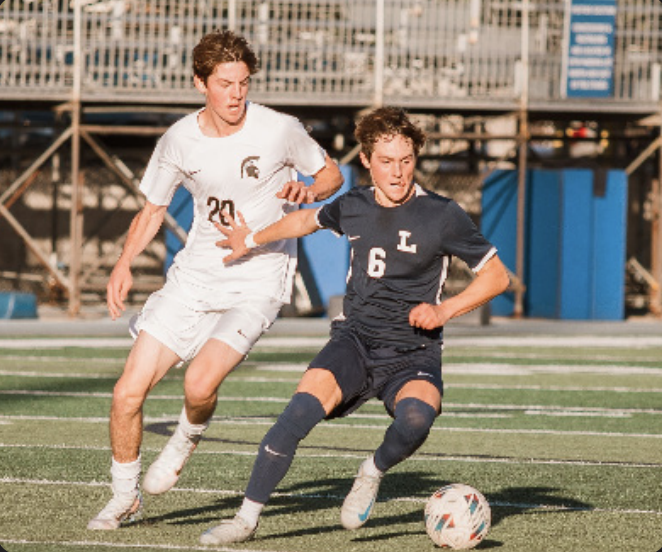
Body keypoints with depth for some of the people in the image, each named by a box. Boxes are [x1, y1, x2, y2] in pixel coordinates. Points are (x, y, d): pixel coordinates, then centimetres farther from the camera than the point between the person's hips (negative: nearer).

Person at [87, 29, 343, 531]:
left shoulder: (280, 131, -10)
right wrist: (124, 263, -4)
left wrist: (308, 192, -17)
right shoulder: (179, 141, -1)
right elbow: (153, 209, 13)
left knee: (200, 382, -27)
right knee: (128, 392, -4)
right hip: (195, 276, 4)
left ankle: (189, 436, 10)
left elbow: (331, 174, 7)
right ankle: (125, 499, 18)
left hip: (257, 283, -4)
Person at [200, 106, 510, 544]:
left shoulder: (443, 215, -5)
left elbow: (497, 276, 0)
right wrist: (253, 240, 43)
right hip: (355, 338, 3)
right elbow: (309, 220, 32)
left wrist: (444, 310, -13)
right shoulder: (353, 207, 9)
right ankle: (247, 517, -17)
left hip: (413, 349, -3)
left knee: (416, 418, -37)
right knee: (302, 410, -27)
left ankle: (373, 473, -3)